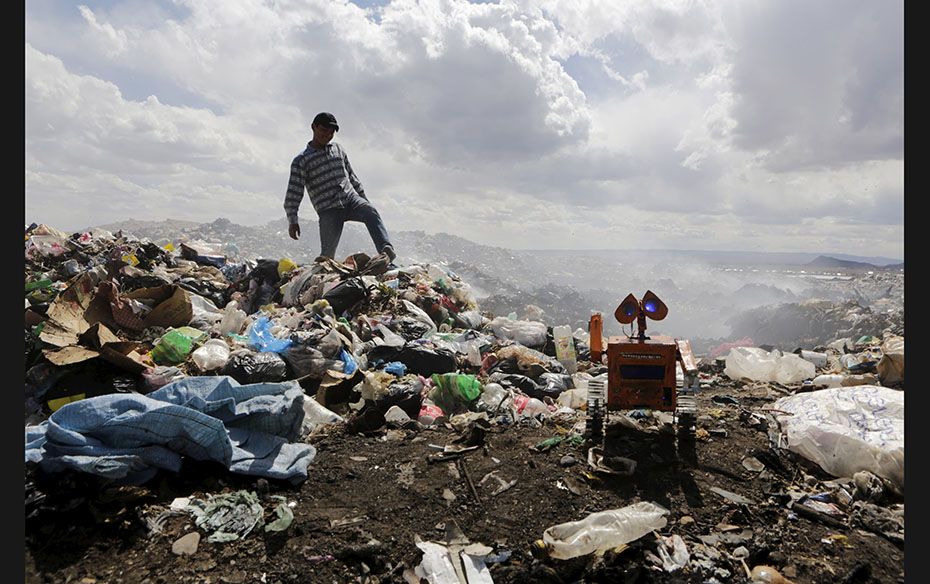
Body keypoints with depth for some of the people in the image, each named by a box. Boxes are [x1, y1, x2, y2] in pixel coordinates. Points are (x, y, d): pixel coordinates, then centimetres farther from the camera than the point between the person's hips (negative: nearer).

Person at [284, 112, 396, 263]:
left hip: (351, 198, 3)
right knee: (328, 253, -10)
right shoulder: (301, 161, 2)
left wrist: (365, 199, 25)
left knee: (371, 212, -30)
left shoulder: (338, 149, 18)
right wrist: (292, 221, -11)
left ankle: (386, 250, -48)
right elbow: (293, 193, -2)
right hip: (328, 210, -3)